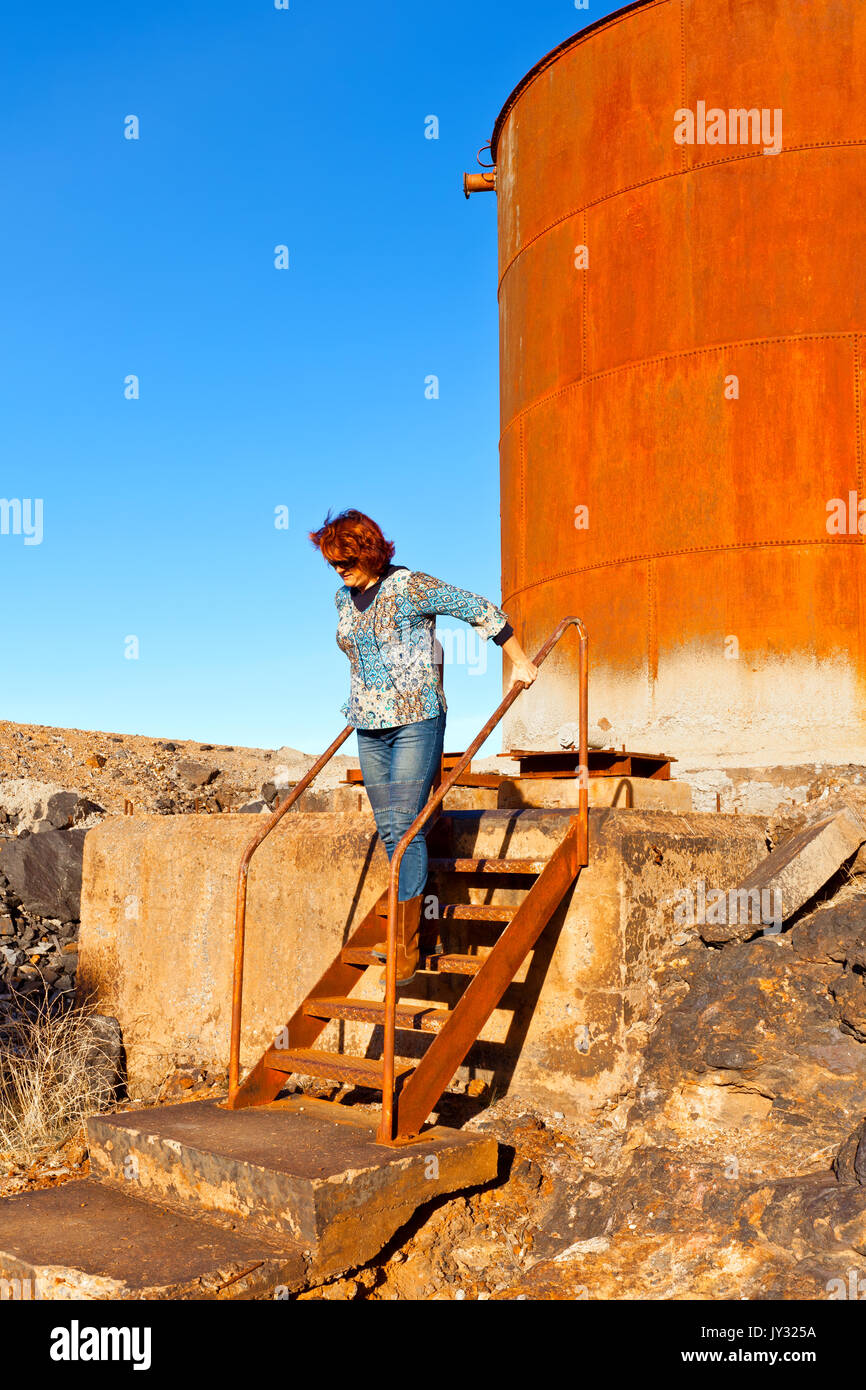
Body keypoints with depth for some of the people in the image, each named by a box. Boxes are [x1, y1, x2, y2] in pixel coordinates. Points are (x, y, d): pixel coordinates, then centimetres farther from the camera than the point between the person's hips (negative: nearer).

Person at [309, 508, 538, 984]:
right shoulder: (344, 598, 9)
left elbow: (480, 610, -6)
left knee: (404, 827, -10)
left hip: (416, 721, -7)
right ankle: (404, 927, 23)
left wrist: (520, 663, 0)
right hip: (370, 728, 7)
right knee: (387, 829, 9)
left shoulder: (412, 587, -11)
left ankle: (407, 949, -4)